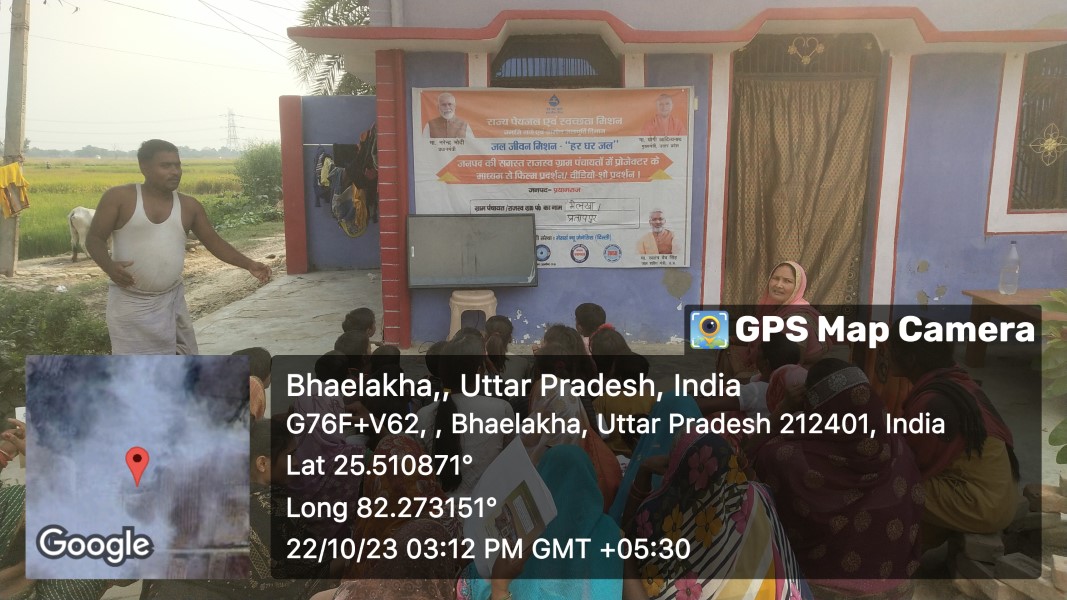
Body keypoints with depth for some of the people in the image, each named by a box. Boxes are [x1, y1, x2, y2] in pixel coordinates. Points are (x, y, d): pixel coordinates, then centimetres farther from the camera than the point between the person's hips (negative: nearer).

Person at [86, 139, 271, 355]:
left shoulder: (189, 206, 2)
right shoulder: (119, 198, -8)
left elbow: (214, 242, 7)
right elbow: (94, 239, -5)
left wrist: (248, 264, -5)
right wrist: (109, 266, -26)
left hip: (171, 300, 4)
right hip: (130, 302, -4)